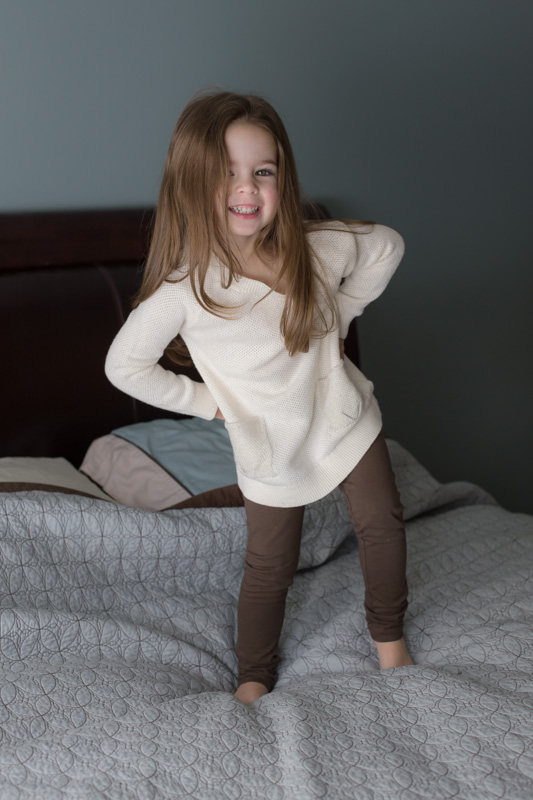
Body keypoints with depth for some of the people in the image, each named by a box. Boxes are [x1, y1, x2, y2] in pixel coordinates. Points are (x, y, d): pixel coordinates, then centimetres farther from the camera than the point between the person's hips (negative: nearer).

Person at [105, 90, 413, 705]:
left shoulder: (318, 250, -18)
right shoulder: (183, 289, -25)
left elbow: (386, 245, 3)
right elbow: (124, 365, -13)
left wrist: (337, 315, -1)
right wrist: (205, 400, -7)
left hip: (345, 419, 3)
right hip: (271, 450, -2)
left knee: (382, 525, 15)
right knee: (269, 570, 11)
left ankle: (388, 632, 41)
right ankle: (254, 675, 34)